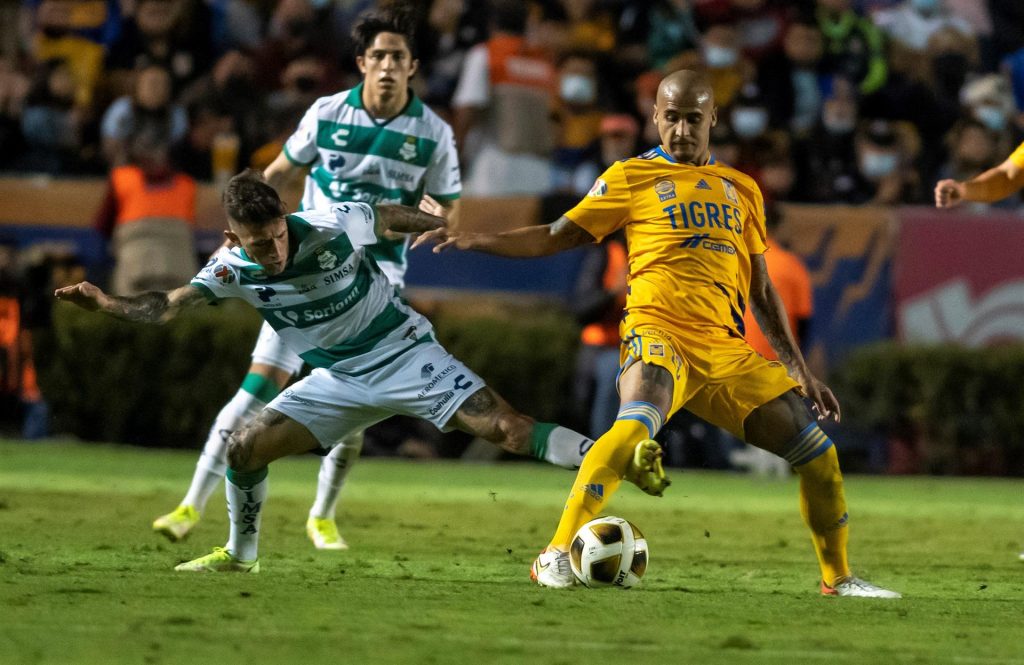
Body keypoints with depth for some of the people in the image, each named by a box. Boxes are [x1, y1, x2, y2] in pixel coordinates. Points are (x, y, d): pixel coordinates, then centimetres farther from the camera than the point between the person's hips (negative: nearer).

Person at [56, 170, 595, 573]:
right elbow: (168, 305, -10)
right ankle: (240, 555, 18)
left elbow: (393, 218, -4)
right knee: (244, 448, -5)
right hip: (339, 381, 4)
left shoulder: (333, 228, -23)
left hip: (404, 354, -4)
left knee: (507, 429, -20)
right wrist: (105, 303, -26)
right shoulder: (232, 270, -13)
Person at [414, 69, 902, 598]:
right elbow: (555, 237, 8)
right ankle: (556, 556, -36)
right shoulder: (631, 177, 9)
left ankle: (837, 578, 21)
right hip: (659, 332, -5)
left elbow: (761, 291, 25)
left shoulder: (741, 191, 21)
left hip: (725, 347, 5)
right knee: (637, 424, -36)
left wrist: (799, 371, 21)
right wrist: (473, 241, -4)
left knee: (818, 451, 1)